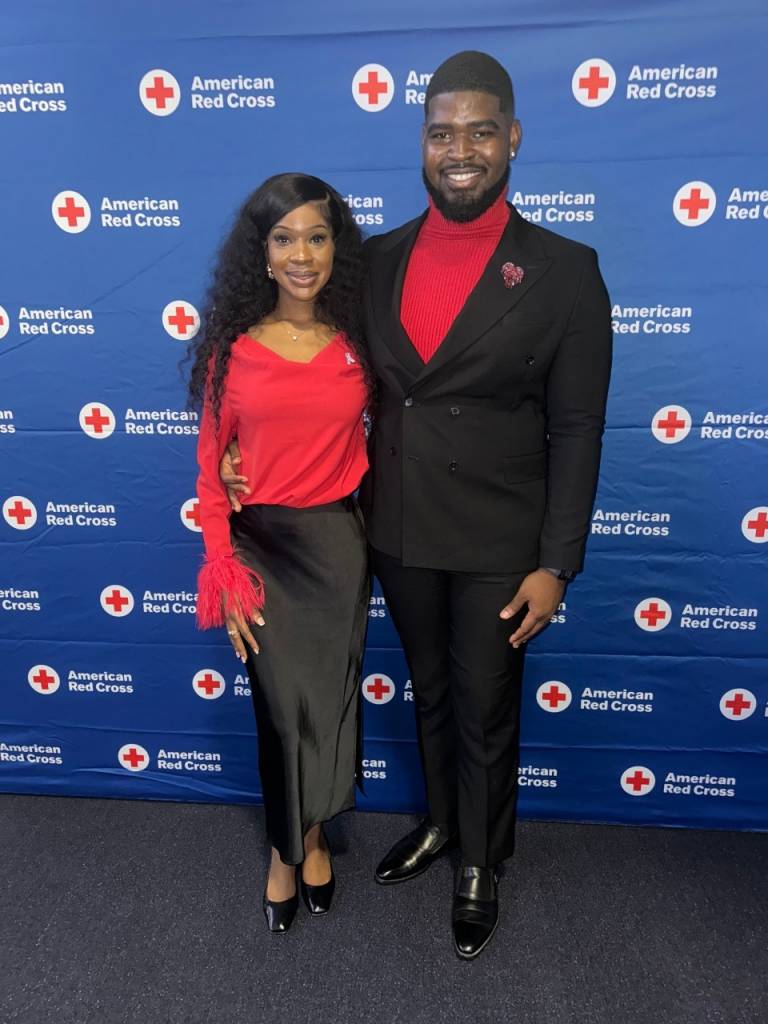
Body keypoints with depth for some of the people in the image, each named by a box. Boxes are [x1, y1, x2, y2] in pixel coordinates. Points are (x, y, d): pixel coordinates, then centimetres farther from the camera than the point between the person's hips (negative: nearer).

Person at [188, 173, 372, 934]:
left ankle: (308, 837, 41)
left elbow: (366, 444, 8)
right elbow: (211, 470, -4)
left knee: (329, 700, 12)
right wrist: (225, 577, -7)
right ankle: (292, 847, 36)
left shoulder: (356, 343, -1)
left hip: (338, 541, 2)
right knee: (283, 706, 7)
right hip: (262, 544, -1)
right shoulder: (233, 348, -5)